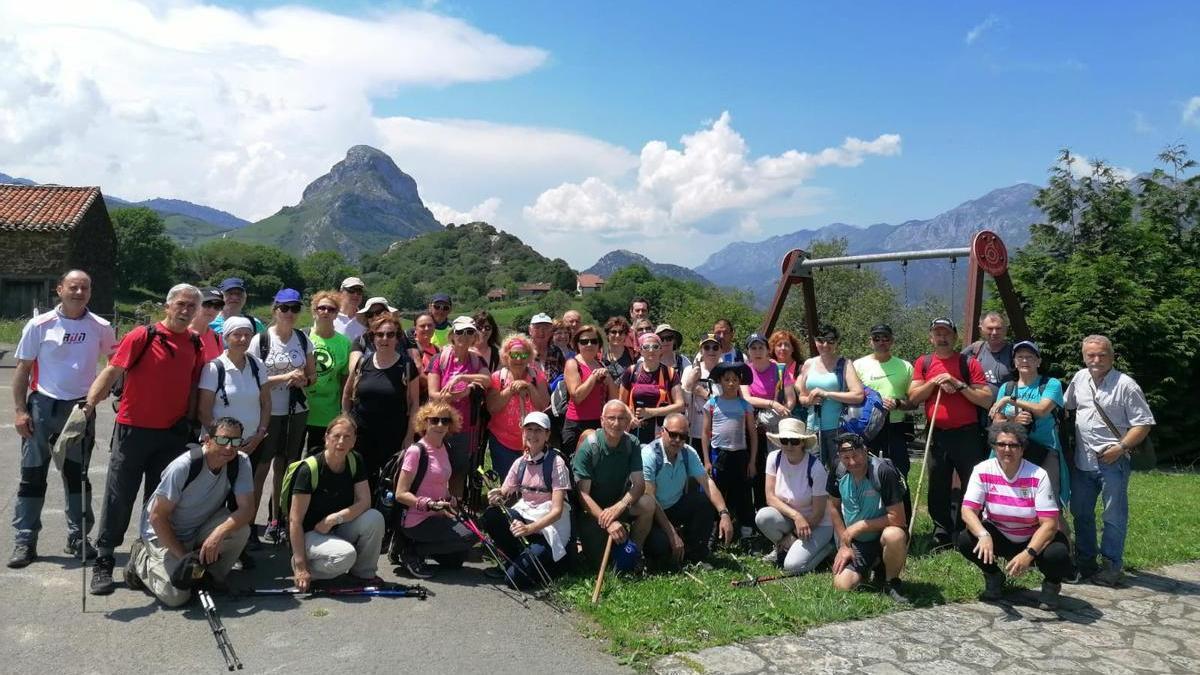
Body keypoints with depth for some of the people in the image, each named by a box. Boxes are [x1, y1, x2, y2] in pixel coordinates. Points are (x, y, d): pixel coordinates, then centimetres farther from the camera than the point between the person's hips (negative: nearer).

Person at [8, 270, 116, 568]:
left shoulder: (101, 328, 0)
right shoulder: (40, 325, -3)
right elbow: (22, 369, 0)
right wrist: (19, 410, -7)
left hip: (82, 408, 1)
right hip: (43, 406, -1)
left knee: (77, 474, 11)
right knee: (33, 474, 3)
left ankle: (78, 538, 20)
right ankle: (24, 541, 11)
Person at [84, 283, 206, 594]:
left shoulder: (195, 343, 7)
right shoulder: (143, 336, -7)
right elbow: (112, 371, -13)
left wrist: (190, 423, 10)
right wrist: (90, 404, -26)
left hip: (173, 435, 4)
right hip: (133, 429, -4)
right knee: (119, 498, 2)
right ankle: (103, 562, 13)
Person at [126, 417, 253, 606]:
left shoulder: (241, 462, -16)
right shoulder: (183, 467, -27)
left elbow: (247, 509, -22)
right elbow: (157, 516, -21)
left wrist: (219, 533, -39)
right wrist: (182, 555, -21)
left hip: (201, 529, 4)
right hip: (164, 532, -3)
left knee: (241, 529, -27)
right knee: (176, 596, -18)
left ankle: (214, 574, 1)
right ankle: (141, 557, 11)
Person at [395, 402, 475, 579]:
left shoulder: (446, 448, 5)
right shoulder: (416, 451, -18)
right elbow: (401, 494, -20)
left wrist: (451, 500, 0)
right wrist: (431, 505, -28)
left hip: (438, 517, 8)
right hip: (416, 521, -8)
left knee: (455, 560, 14)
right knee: (468, 537, -20)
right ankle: (412, 553, -8)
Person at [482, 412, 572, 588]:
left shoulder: (556, 463, -13)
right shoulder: (520, 463, 3)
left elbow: (557, 510, -18)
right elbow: (503, 494, 3)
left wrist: (529, 528, -32)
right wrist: (495, 498, -22)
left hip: (550, 523, -5)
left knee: (516, 577, -20)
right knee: (491, 517, -25)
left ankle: (557, 560, 8)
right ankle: (519, 558, -2)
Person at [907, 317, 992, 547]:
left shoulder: (969, 363, 0)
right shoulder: (923, 363, 7)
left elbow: (987, 400, -6)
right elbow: (913, 396, -2)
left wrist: (959, 385, -16)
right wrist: (935, 381, -13)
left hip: (967, 434, -3)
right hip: (937, 436, 3)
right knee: (938, 490, 10)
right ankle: (942, 536, 22)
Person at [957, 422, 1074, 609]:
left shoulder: (1038, 476, -18)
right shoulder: (982, 471, -14)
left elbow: (1049, 523, -22)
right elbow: (968, 510, -21)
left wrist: (1028, 554, -35)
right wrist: (983, 535, -41)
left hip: (1034, 539, -1)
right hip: (998, 537, 1)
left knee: (1057, 553, -33)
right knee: (965, 539, -26)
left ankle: (1051, 583, 6)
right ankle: (993, 577, 7)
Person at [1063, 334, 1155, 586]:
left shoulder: (1125, 385, -11)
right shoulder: (1079, 378, 6)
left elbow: (1143, 424, -11)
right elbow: (1065, 405, 22)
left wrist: (1120, 448, -18)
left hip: (1113, 461, -6)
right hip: (1082, 460, 6)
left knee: (1114, 517, 2)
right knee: (1080, 513, 14)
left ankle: (1111, 567, 11)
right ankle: (1085, 562, 28)